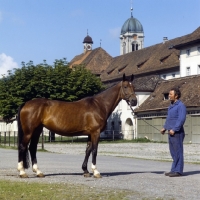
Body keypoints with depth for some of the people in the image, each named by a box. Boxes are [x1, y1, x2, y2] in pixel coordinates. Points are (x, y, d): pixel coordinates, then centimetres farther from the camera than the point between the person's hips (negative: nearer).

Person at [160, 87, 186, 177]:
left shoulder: (180, 106, -10)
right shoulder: (171, 106, 18)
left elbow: (181, 119, -19)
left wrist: (174, 129, -24)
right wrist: (164, 128, 14)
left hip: (177, 133, -9)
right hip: (171, 133, 9)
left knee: (178, 152, -6)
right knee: (173, 152, 11)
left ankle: (178, 171, -3)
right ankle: (174, 170, 16)